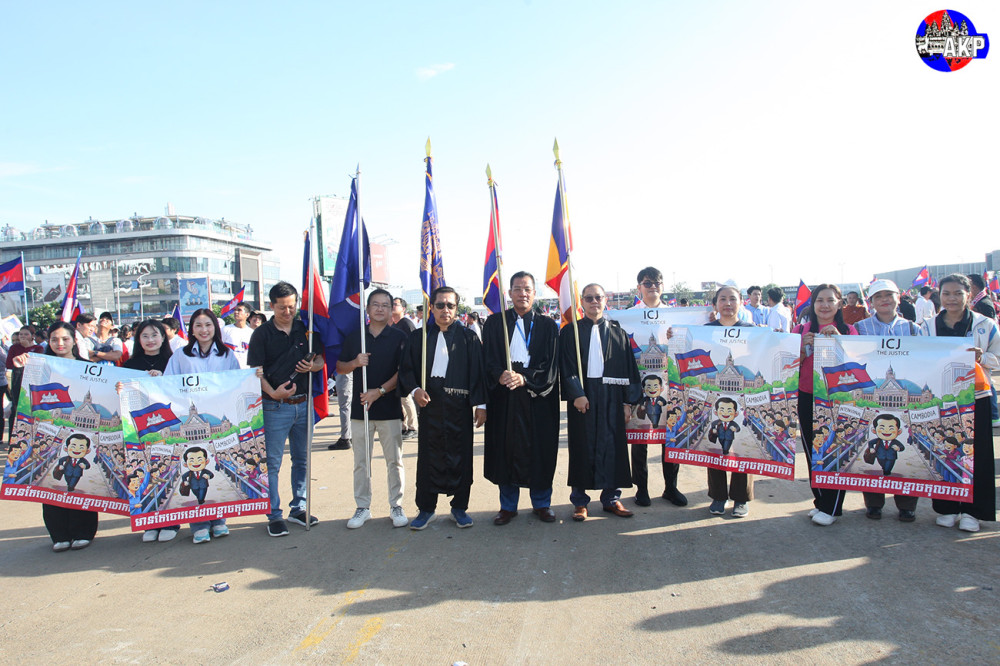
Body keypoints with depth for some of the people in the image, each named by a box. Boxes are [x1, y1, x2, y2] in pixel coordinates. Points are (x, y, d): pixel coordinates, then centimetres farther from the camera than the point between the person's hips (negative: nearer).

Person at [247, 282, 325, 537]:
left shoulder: (306, 329, 8)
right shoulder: (262, 334, -3)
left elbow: (321, 359, 13)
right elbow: (255, 370, -8)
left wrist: (313, 366, -10)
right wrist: (273, 392, -23)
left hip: (304, 404, 4)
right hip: (275, 407, -4)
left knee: (302, 459, 12)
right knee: (272, 463, 1)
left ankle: (298, 509, 25)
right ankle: (274, 515, 11)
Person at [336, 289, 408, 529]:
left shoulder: (399, 337, 0)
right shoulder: (355, 337, 9)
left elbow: (403, 372, -5)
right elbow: (340, 367, 13)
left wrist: (380, 391, -15)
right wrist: (355, 363, -8)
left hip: (390, 408, -2)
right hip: (360, 408, 2)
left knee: (394, 461, 4)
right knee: (361, 462, 7)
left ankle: (396, 506, 16)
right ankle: (362, 507, 18)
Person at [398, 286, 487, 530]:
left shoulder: (469, 338, 4)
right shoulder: (419, 337, 8)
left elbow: (478, 373, 2)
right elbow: (406, 369, 7)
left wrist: (481, 404, -4)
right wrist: (415, 389, -10)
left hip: (459, 407, -1)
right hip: (429, 404, 1)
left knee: (460, 455, 4)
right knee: (428, 456, 6)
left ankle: (459, 507, 19)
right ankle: (426, 508, 18)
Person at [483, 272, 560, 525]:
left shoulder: (547, 326, 7)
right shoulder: (495, 323, 8)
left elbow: (551, 364, -2)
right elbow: (488, 359, 0)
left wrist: (524, 379, -18)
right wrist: (500, 375, -21)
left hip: (538, 398, 0)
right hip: (504, 397, 0)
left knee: (540, 448, 3)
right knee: (506, 448, 3)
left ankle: (541, 503, 19)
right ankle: (508, 506, 16)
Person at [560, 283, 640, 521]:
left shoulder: (617, 332, 10)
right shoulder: (570, 331, 4)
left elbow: (628, 367, 7)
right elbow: (567, 367, -3)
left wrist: (629, 399, 0)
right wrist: (577, 394, -14)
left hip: (610, 396, 2)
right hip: (582, 396, -2)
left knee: (611, 444, 4)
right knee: (582, 446, 2)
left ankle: (611, 497, 16)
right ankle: (580, 500, 11)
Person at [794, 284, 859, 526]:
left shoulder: (848, 330, 2)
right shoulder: (801, 330, 4)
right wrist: (804, 347, -14)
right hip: (808, 398, 2)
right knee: (812, 451, 9)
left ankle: (831, 508, 9)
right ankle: (820, 501, 24)